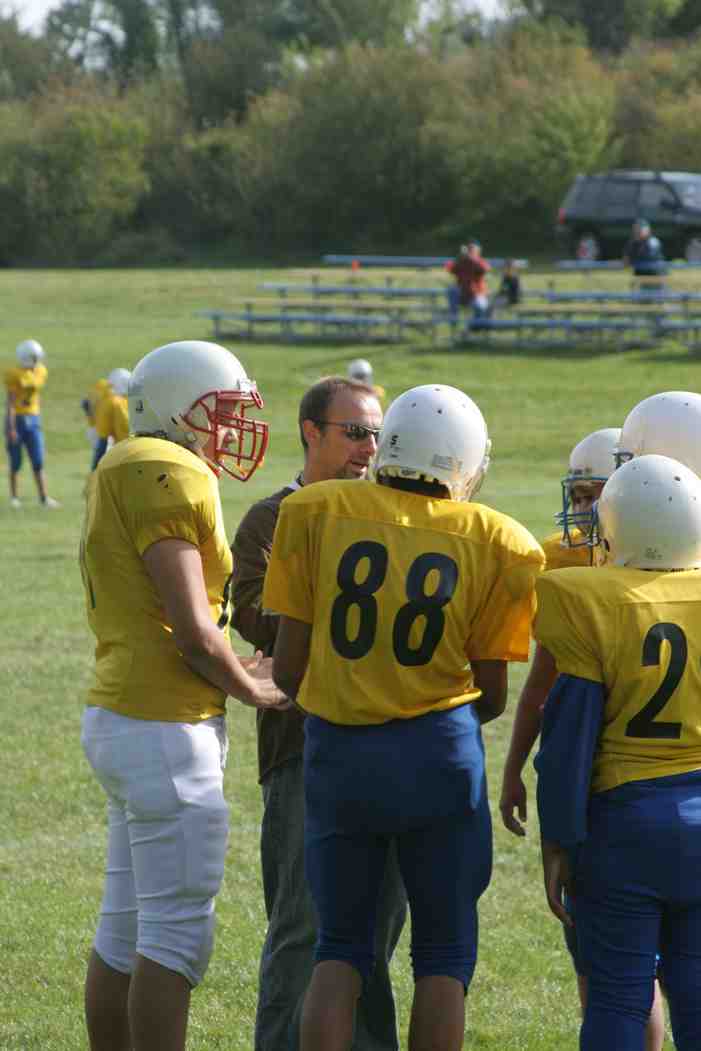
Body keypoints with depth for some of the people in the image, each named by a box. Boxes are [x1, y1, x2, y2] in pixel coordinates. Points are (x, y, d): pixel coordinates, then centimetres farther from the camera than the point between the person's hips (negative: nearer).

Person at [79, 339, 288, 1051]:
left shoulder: (125, 475, 16)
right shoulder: (168, 477, -14)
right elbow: (192, 631, -17)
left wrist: (232, 671, 14)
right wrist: (250, 690, -2)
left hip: (118, 718, 10)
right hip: (166, 727, -10)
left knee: (125, 929, 13)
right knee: (176, 934, -6)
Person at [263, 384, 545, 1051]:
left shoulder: (318, 512, 0)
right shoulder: (495, 543, -1)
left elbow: (288, 667, 2)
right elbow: (492, 694, 4)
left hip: (336, 748, 1)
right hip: (440, 749, -1)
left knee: (340, 946, 14)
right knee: (444, 953, 10)